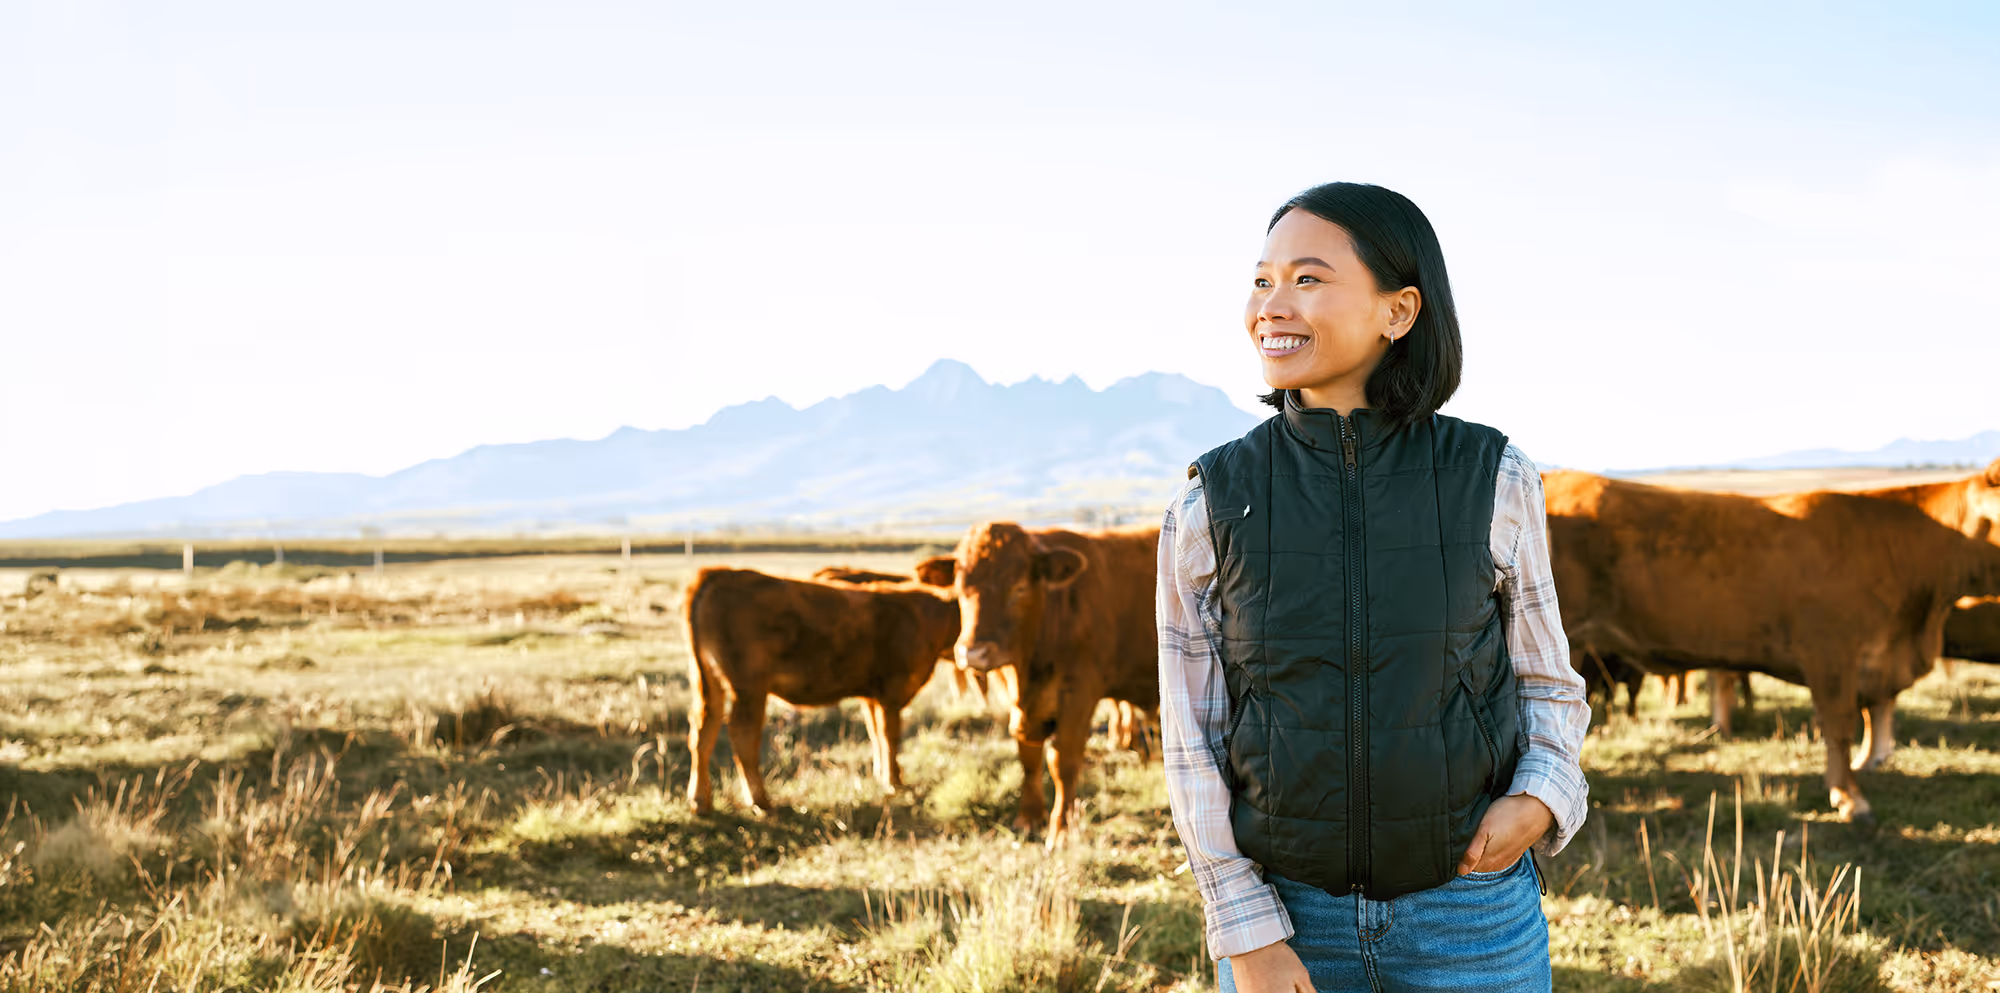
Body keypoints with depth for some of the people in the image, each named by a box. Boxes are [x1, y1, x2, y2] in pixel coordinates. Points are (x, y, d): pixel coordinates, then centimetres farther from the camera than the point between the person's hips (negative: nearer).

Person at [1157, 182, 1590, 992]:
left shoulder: (1494, 483, -5)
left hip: (1470, 913, 0)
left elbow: (1545, 686, 7)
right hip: (1287, 916, 0)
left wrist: (1538, 801, -14)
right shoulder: (1211, 506, -5)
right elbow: (1193, 744, -2)